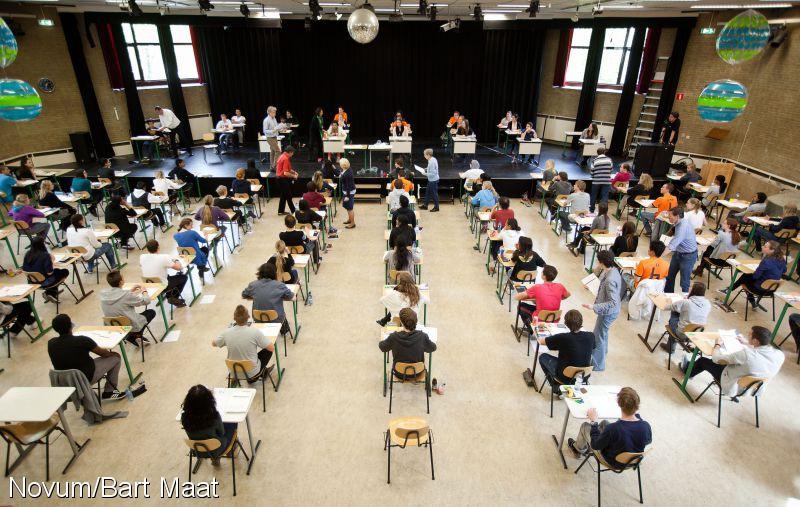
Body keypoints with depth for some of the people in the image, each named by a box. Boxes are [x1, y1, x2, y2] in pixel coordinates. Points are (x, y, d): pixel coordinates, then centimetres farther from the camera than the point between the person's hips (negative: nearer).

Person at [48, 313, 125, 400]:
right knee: (115, 358, 10)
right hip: (87, 379, -6)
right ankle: (109, 392, 15)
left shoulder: (51, 343, -10)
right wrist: (113, 353, 11)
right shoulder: (82, 340, -25)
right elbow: (102, 353, -8)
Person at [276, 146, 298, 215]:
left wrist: (293, 172, 11)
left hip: (280, 179, 10)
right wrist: (293, 176, -13)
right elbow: (286, 173, -26)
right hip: (283, 179, -10)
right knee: (288, 196, 0)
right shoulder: (286, 159, -22)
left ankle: (281, 211, 22)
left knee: (284, 195, 16)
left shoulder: (282, 156, 9)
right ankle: (293, 211, 8)